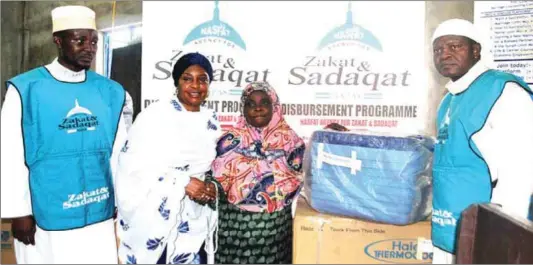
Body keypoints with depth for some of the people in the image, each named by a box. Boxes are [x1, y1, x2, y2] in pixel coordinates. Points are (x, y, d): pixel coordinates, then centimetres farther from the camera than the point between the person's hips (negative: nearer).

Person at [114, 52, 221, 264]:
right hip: (153, 219, -4)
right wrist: (182, 183, -23)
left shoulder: (211, 120, 5)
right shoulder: (155, 115, -12)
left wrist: (212, 187, -4)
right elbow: (131, 166, -17)